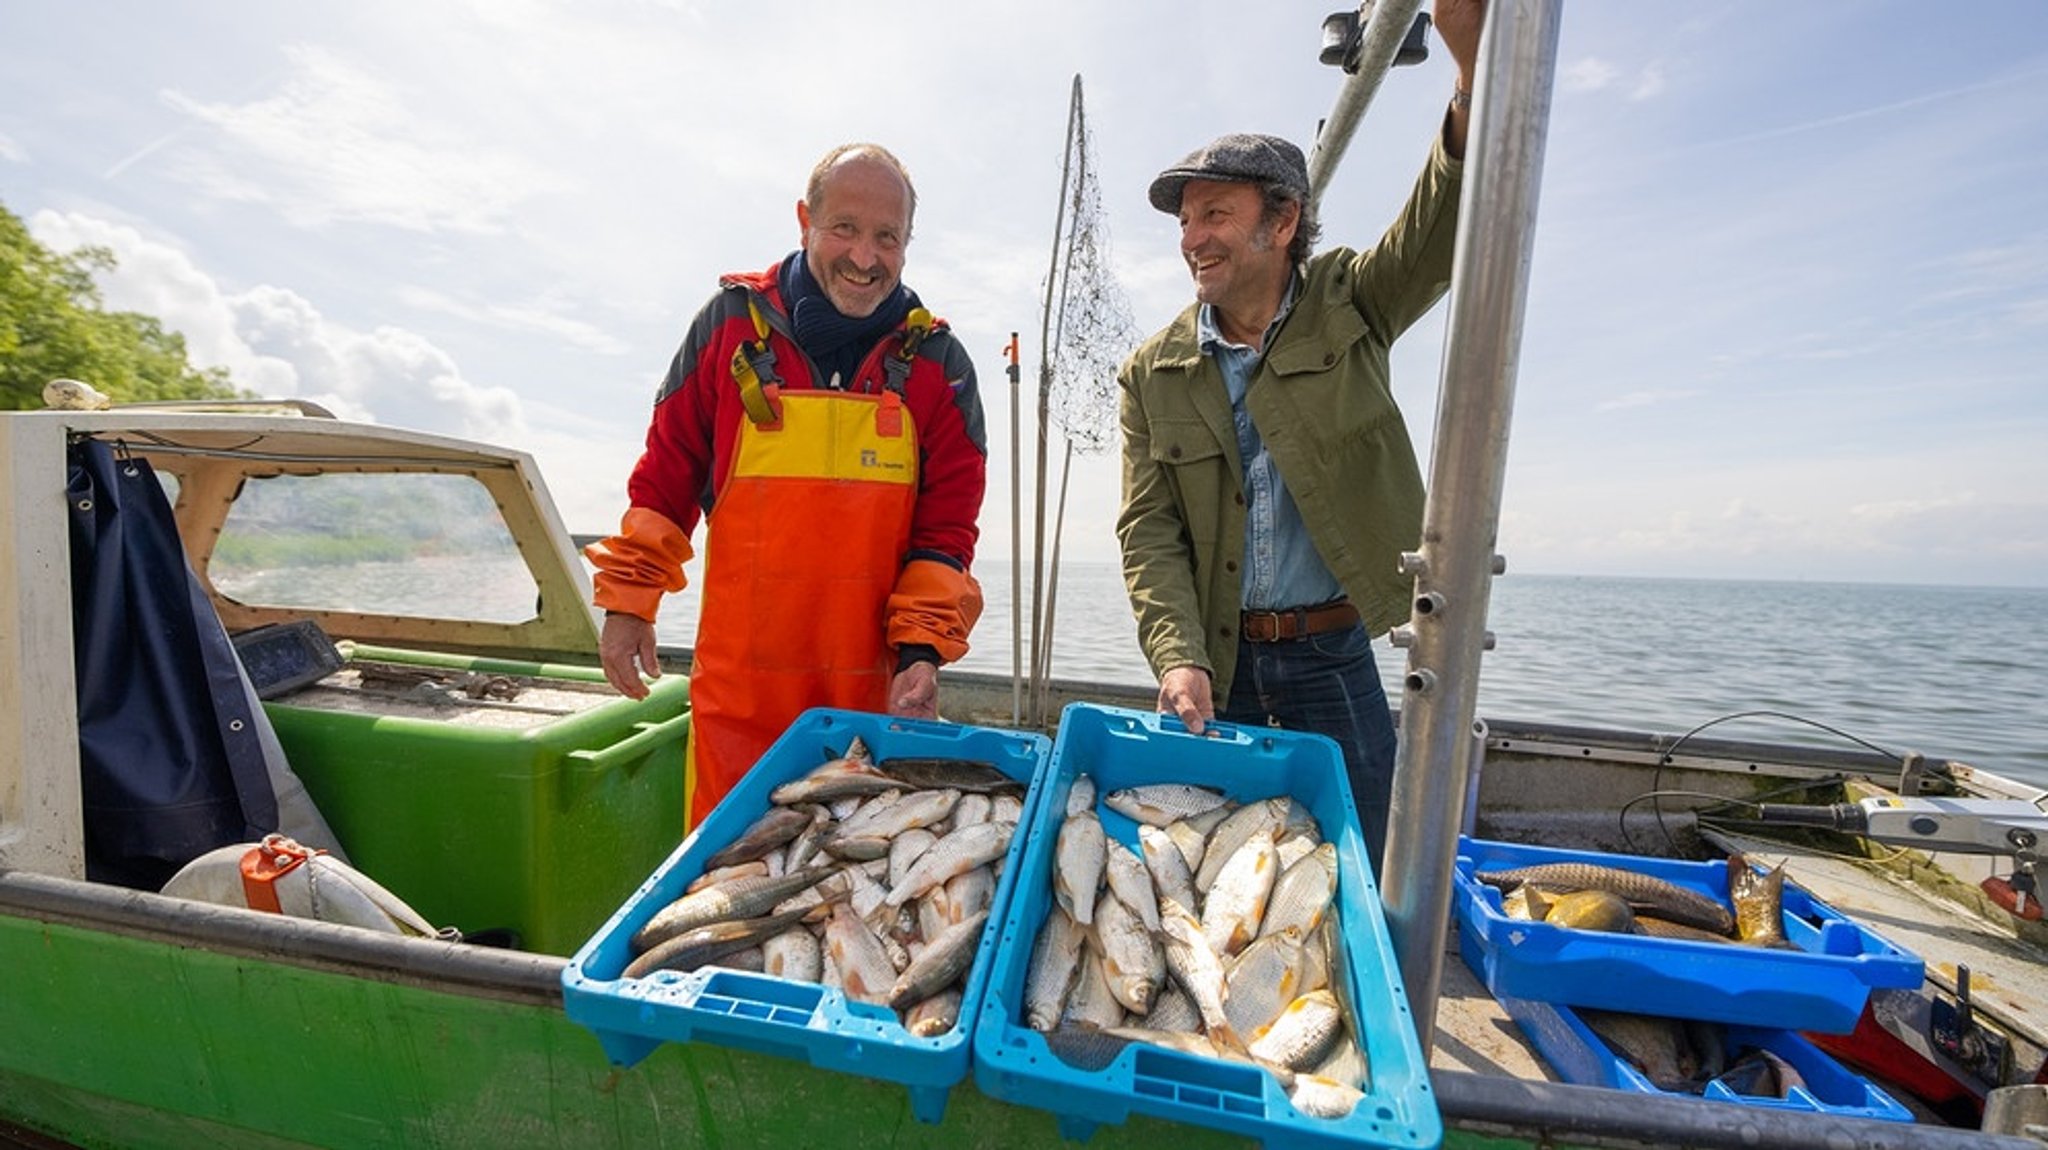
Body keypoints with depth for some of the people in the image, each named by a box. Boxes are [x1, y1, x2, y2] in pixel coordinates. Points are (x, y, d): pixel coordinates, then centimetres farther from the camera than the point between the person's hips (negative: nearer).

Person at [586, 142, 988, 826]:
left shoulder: (936, 362, 1)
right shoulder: (734, 322, 2)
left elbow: (946, 526, 0)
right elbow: (665, 476, 9)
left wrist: (922, 650, -10)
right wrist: (627, 602, 7)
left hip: (874, 691, 0)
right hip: (738, 686, 0)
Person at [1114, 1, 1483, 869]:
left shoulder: (1347, 308, 1)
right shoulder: (1153, 374, -1)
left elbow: (1444, 232, -15)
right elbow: (1148, 532, -6)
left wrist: (1476, 79, -33)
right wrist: (1177, 658, -18)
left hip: (1335, 659, 0)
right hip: (1215, 669, 1)